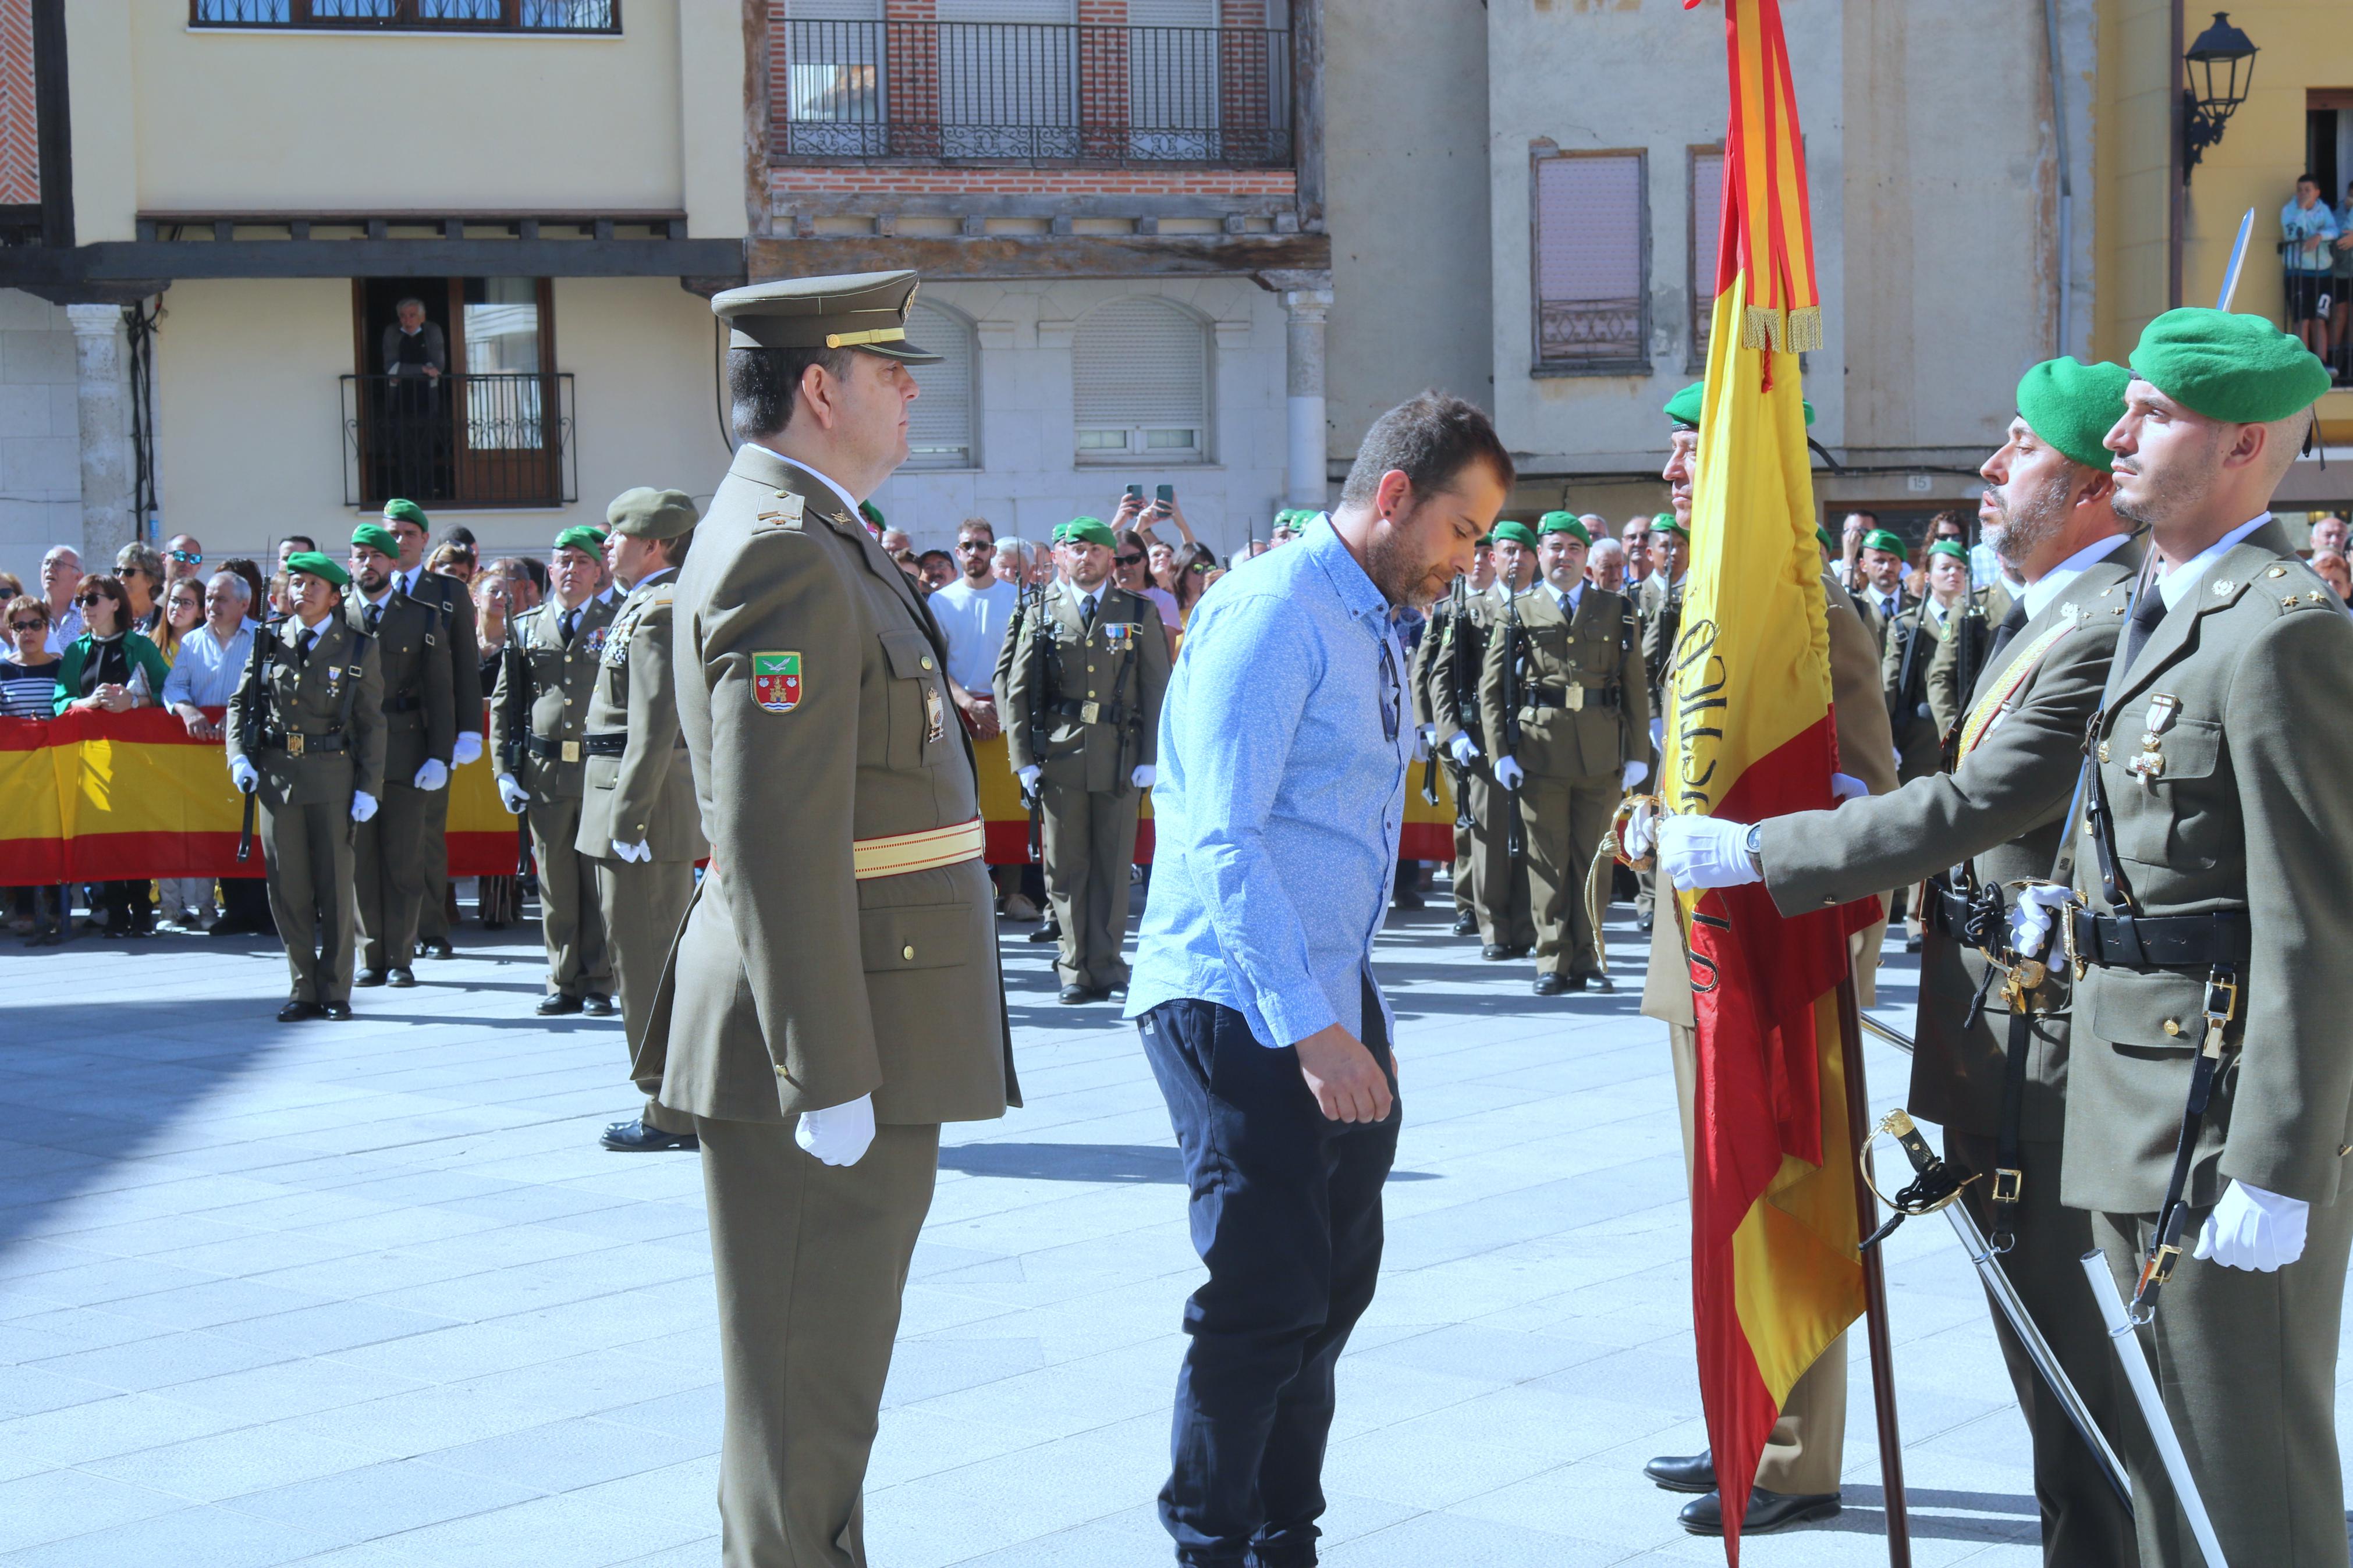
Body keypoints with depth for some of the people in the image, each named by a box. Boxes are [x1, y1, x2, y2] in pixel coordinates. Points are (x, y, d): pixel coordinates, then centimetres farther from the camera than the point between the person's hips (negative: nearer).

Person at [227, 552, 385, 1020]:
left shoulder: (358, 648, 2)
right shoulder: (270, 642, 8)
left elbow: (372, 723, 2)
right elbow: (240, 702, 13)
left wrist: (368, 788, -4)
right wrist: (239, 757, -3)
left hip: (332, 775, -2)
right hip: (276, 772, 2)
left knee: (334, 886, 1)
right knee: (287, 889, 4)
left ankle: (335, 992, 11)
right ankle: (304, 990, 13)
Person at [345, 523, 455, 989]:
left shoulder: (422, 618, 8)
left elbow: (439, 693, 5)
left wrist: (439, 756, -4)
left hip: (406, 754, -1)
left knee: (404, 860, 1)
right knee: (359, 860, 1)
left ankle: (400, 959, 7)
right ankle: (370, 958, 8)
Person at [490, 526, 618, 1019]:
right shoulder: (526, 630, 12)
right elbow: (504, 704, 12)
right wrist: (505, 770, 4)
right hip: (544, 773, 2)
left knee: (600, 883, 1)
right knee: (555, 885, 5)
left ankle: (598, 985, 9)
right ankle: (563, 984, 13)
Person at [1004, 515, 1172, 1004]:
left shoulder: (1140, 613, 8)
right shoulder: (1045, 613, 9)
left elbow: (1158, 690, 5)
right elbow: (1018, 690, 9)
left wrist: (1150, 759, -3)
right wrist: (1024, 759, 1)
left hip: (1120, 758, -1)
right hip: (1059, 757, 1)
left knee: (1113, 866, 2)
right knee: (1065, 868, 2)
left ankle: (1104, 964, 11)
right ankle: (1077, 968, 10)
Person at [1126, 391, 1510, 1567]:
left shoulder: (1377, 628, 15)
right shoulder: (1270, 614, -15)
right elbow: (1222, 841, -21)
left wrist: (1345, 1009, 14)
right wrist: (1308, 1026, -24)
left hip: (1334, 1005, 9)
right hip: (1242, 1013, -9)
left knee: (1334, 1292, 13)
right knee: (1263, 1302, -7)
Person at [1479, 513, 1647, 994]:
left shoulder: (1616, 612, 10)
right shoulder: (1517, 614, 8)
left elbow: (1636, 688, 9)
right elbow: (1492, 688, 6)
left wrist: (1638, 754, 2)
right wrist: (1501, 752, -3)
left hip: (1602, 755, 1)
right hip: (1540, 754, -1)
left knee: (1592, 860, 4)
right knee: (1548, 860, 1)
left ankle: (1585, 958, 12)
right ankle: (1553, 961, 6)